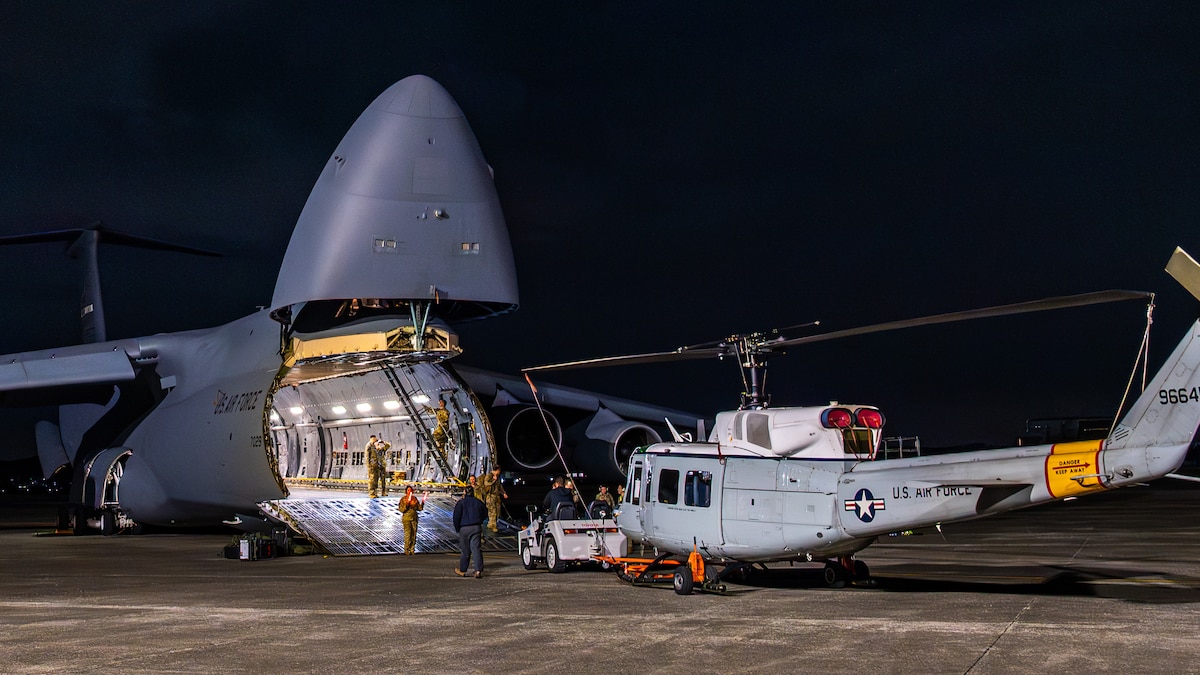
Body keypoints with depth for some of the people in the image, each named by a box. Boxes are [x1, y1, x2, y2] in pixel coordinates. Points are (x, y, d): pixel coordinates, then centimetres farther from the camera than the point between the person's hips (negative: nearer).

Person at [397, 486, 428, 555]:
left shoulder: (415, 499, 8)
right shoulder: (403, 499, -2)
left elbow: (420, 508, 8)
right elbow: (401, 510, -9)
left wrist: (422, 502, -5)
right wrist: (407, 504, -20)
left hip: (414, 518, 4)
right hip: (406, 518, -4)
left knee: (414, 534, 2)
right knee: (408, 534, -10)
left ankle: (412, 550, 8)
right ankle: (406, 551, -4)